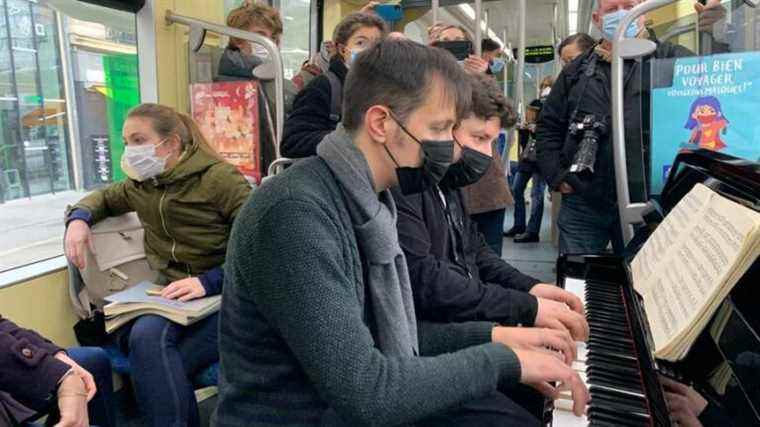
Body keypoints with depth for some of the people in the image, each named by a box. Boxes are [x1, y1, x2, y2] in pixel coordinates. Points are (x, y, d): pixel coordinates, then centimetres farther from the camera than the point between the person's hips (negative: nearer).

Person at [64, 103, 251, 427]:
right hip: (173, 295, 5)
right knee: (144, 336, -28)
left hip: (223, 294, -5)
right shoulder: (143, 184, 14)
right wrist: (79, 218, 13)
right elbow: (105, 198, 36)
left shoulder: (219, 178, -8)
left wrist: (208, 282, -24)